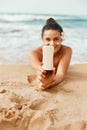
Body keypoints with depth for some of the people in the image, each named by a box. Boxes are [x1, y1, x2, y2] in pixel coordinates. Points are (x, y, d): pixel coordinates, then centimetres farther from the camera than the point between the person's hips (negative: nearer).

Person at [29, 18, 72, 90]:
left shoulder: (66, 51, -30)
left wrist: (50, 83, -66)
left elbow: (61, 74, -42)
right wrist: (41, 72, -75)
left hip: (61, 85, 1)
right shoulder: (35, 53, -30)